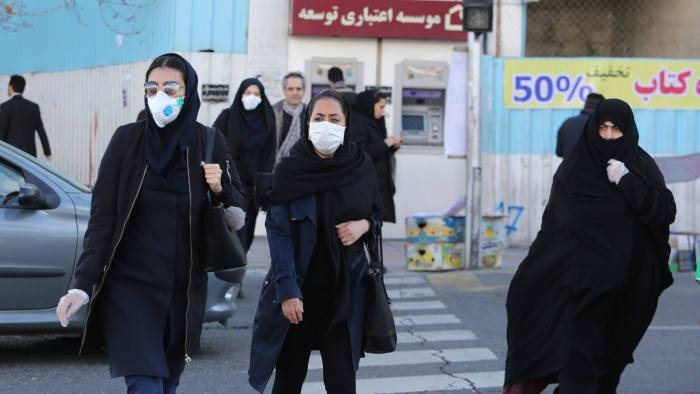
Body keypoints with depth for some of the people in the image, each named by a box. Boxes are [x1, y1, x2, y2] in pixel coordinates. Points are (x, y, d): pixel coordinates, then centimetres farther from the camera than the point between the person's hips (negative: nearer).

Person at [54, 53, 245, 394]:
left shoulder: (209, 144, 1)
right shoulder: (127, 139, -4)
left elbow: (240, 209, 10)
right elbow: (102, 218, -6)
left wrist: (221, 189, -13)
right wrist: (83, 285, -14)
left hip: (184, 290, 3)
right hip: (130, 285, -3)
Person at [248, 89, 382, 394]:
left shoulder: (360, 166, 1)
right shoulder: (289, 170, -6)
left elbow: (377, 215, 14)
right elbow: (278, 232, -9)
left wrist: (364, 225, -10)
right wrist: (287, 289, -18)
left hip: (344, 288, 1)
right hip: (299, 286, -1)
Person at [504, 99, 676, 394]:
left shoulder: (641, 166, 1)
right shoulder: (575, 165, 3)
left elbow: (666, 212, -11)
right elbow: (554, 220, 5)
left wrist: (627, 182, -18)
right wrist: (540, 265, 1)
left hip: (622, 277, 1)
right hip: (580, 275, -1)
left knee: (611, 349, 12)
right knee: (578, 350, -10)